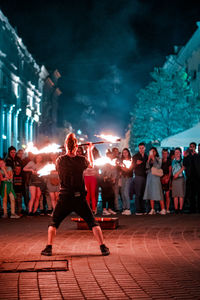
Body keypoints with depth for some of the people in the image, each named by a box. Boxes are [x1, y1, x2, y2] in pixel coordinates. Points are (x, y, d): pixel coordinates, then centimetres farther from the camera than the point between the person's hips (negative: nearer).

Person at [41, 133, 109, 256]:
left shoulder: (60, 160, -5)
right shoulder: (81, 160, -7)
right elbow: (91, 164, 15)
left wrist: (68, 152, 29)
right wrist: (90, 151, 30)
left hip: (65, 198, 1)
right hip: (79, 198, 0)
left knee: (54, 223, 16)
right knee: (93, 223, 9)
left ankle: (49, 248, 9)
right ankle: (103, 247, 5)